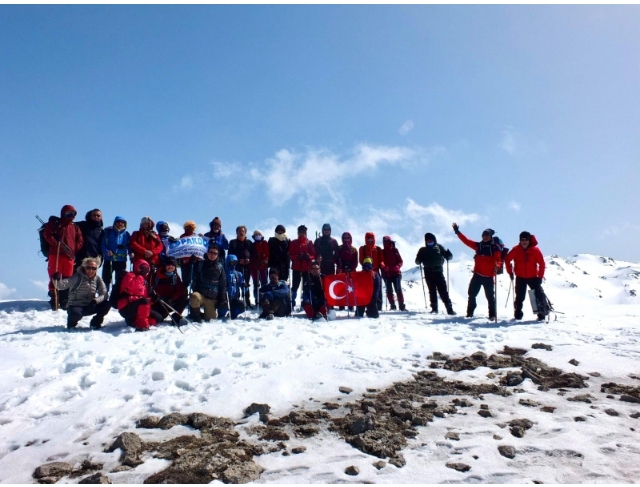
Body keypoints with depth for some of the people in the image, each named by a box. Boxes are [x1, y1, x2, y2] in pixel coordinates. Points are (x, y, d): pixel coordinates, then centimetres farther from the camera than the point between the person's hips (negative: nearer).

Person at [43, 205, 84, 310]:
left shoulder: (75, 227, 16)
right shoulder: (54, 223, 3)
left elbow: (80, 240, 18)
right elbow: (46, 234, -6)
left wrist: (75, 249, 4)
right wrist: (56, 244, -15)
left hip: (70, 256, 4)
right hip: (56, 255, -4)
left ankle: (64, 302, 11)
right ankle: (54, 300, 3)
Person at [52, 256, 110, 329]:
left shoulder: (97, 279, -2)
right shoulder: (77, 277, -13)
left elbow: (104, 295, -6)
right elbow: (62, 285, -23)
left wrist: (96, 300, -26)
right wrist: (58, 280, -46)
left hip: (89, 306, 4)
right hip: (75, 306, -4)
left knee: (106, 304, -19)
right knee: (76, 314, -37)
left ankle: (95, 323, 6)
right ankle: (72, 323, 2)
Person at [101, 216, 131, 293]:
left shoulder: (126, 234, 7)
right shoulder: (108, 231, 0)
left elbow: (129, 246, 7)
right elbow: (102, 244, -3)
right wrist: (106, 251, -22)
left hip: (122, 261, 2)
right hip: (109, 260, -2)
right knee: (106, 280, 0)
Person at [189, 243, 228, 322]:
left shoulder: (220, 267, 6)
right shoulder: (199, 264, 2)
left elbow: (223, 285, 7)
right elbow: (195, 280, 7)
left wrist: (222, 299, 2)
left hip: (212, 298, 2)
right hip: (200, 294, -2)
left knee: (211, 318, 0)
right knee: (195, 297, -36)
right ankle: (195, 314, -7)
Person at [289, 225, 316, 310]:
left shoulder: (309, 243, 8)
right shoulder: (293, 243, 6)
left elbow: (313, 254, 5)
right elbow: (291, 254, 1)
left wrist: (309, 257, -15)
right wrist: (297, 257, -17)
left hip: (307, 267, 1)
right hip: (296, 267, -1)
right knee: (295, 285, 0)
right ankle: (292, 304, 4)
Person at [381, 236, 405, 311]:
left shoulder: (395, 250, 5)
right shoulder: (382, 252, 4)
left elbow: (400, 261, 6)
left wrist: (397, 266, -14)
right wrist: (384, 267, -19)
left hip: (396, 273, 0)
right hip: (386, 274, 0)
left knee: (398, 290, -4)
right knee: (389, 290, 3)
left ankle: (402, 305, -2)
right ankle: (392, 305, 10)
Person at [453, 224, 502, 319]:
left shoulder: (495, 248, -3)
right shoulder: (478, 245, 7)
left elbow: (498, 259, -8)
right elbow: (466, 240, 5)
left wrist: (497, 266, -30)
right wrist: (457, 232, 0)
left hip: (488, 276, -3)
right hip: (477, 274, 4)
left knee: (490, 296, 3)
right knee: (472, 294, 5)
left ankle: (492, 315, 14)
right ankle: (470, 313, 16)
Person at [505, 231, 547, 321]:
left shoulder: (535, 249, -9)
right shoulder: (516, 249, -8)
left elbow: (542, 263, -5)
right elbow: (507, 259, 2)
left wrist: (540, 276, -8)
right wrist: (510, 272, 0)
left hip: (533, 277, 0)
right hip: (520, 277, 0)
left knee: (539, 295, -5)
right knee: (519, 297, 6)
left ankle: (542, 314, 5)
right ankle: (518, 315, 17)